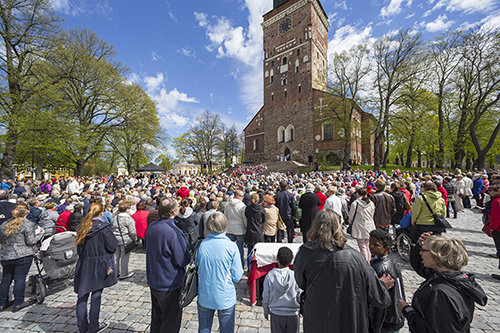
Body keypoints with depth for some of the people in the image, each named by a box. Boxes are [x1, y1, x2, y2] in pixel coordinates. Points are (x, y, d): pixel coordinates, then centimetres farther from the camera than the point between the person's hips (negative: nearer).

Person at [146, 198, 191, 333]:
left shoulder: (151, 226, -4)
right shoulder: (173, 231, -29)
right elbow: (183, 260, -23)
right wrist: (188, 252, -4)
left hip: (153, 281, 7)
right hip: (170, 284, -7)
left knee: (156, 317, 26)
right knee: (171, 322, 13)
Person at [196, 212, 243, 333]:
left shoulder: (202, 245, -14)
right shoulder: (231, 246, -21)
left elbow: (197, 267, 3)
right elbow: (237, 276, -14)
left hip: (204, 297, 3)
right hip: (225, 298, -2)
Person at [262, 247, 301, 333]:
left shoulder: (269, 276, -16)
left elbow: (266, 297, -6)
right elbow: (300, 296, -8)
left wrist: (266, 311, 11)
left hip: (276, 315, 0)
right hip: (293, 315, 0)